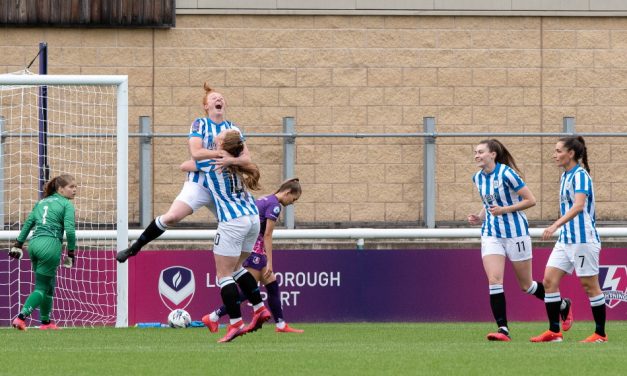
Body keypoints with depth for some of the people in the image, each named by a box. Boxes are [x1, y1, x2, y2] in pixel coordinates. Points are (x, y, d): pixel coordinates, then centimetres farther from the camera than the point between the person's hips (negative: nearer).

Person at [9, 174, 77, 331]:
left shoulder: (42, 202, 20)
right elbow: (69, 230, -10)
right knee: (42, 287, -3)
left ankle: (45, 321, 25)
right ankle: (21, 317, -18)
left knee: (49, 285, 19)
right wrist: (71, 254, -3)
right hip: (51, 245, -7)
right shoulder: (66, 204, 0)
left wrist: (18, 244, 19)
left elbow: (28, 223, 18)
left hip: (34, 243, 7)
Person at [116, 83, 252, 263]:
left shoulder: (232, 128, 9)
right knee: (172, 216, -21)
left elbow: (246, 158, -1)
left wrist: (231, 160, -21)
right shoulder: (199, 124, -1)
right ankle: (134, 248, -9)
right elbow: (196, 152, -17)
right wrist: (223, 153, -18)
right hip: (198, 184, -4)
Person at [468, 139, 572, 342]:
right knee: (494, 280, -13)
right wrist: (480, 218, 4)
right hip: (491, 234, 6)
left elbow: (530, 200, -14)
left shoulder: (506, 174, -16)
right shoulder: (478, 178, 5)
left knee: (526, 285, 7)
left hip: (515, 233, -6)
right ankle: (503, 329, -13)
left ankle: (563, 305, 32)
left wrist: (504, 210, -21)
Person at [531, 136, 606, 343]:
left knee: (589, 285, -2)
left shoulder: (580, 175, -14)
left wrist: (556, 225, -37)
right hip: (566, 239, 9)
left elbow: (579, 205, -28)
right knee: (550, 280, 0)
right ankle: (554, 331, 2)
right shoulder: (565, 176, 13)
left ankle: (600, 334, 7)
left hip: (583, 239, -9)